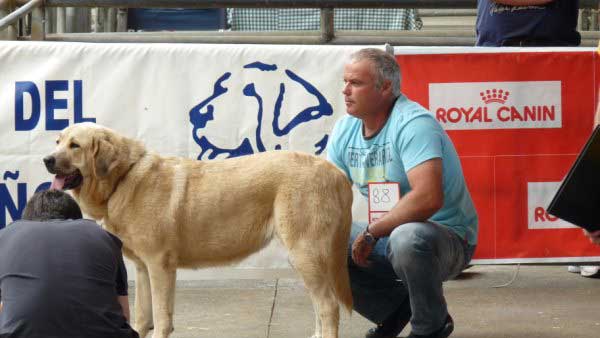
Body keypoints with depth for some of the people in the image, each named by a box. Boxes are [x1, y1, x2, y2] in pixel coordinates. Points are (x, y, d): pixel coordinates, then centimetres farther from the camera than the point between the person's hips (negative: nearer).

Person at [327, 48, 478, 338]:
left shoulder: (413, 124, -22)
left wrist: (371, 233, -29)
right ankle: (395, 309, 12)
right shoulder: (345, 129, 3)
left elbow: (429, 197, -36)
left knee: (407, 238, -40)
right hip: (387, 236, 8)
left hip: (448, 237, -8)